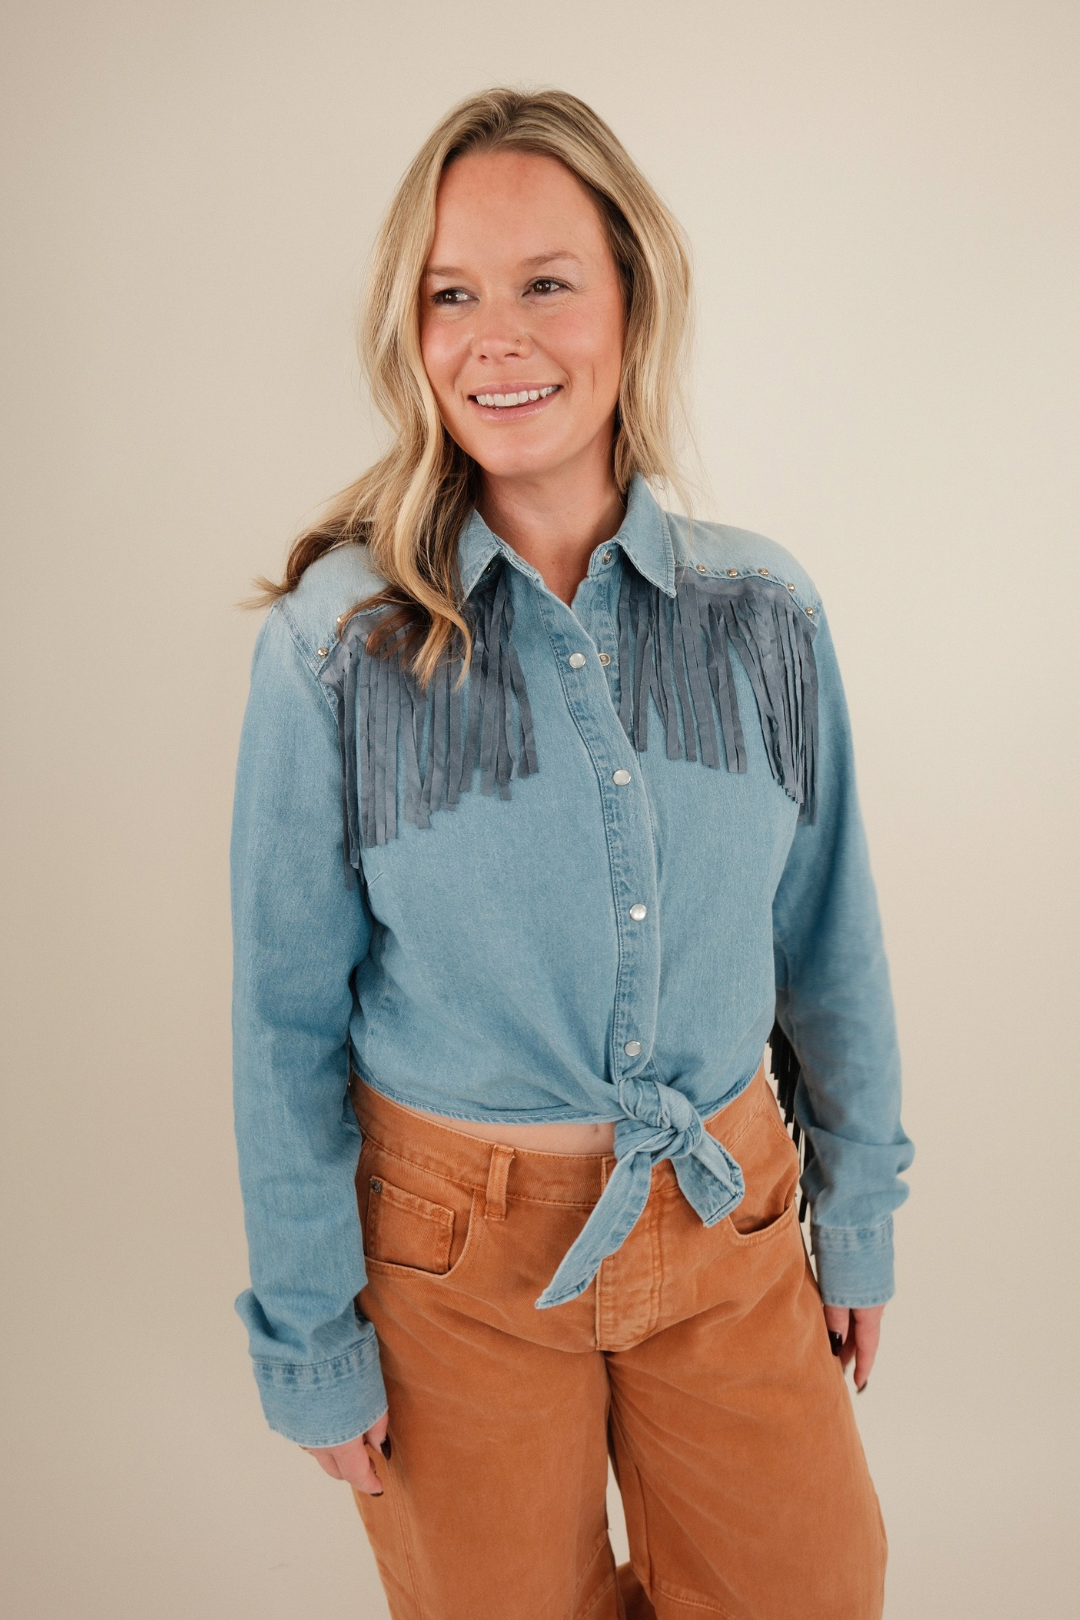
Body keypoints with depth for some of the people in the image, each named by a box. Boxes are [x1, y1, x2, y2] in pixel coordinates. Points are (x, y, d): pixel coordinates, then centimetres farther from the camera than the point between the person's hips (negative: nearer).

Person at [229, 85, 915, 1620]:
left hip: (733, 1225, 3)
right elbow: (286, 1021, -8)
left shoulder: (763, 612, -6)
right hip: (460, 1255, -2)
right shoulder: (335, 642, -13)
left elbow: (829, 943, 3)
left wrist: (860, 1215, 9)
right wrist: (309, 1334, -4)